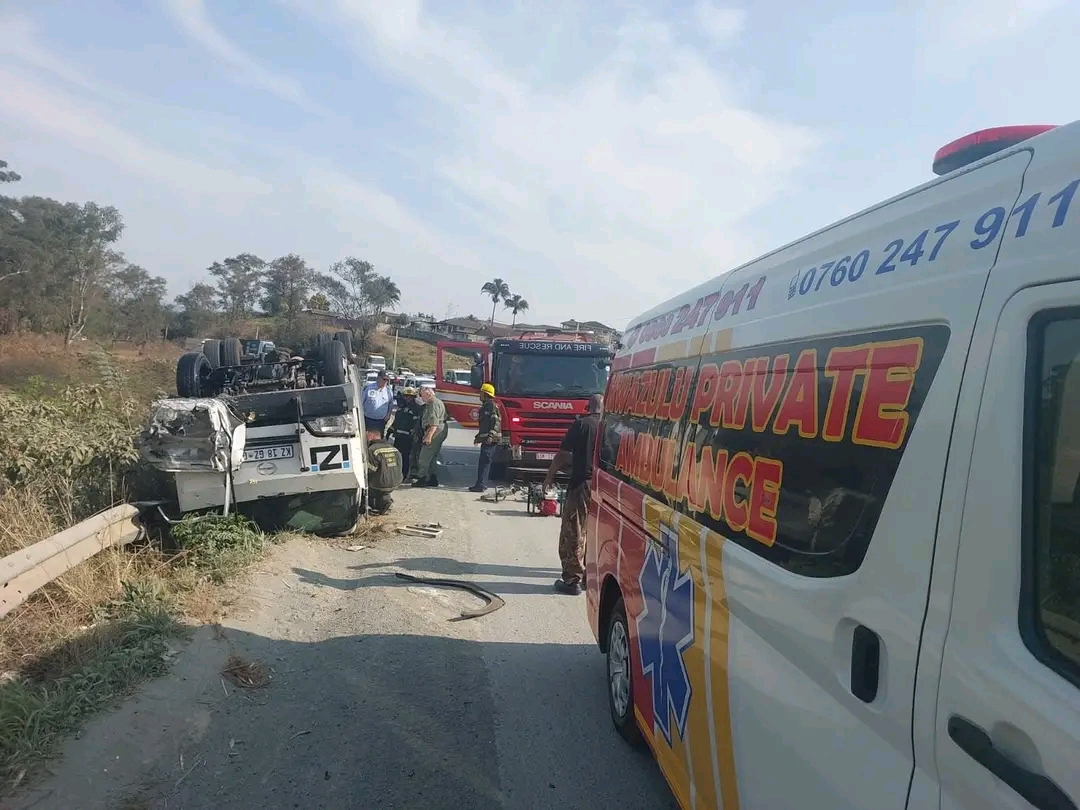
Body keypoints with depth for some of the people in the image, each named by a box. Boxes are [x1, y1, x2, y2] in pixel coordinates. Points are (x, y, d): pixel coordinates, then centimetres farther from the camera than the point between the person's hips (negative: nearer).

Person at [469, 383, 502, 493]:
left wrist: (491, 436, -28)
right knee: (484, 462, 13)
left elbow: (496, 422, -20)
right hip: (486, 439, 11)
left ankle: (480, 485, -16)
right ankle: (483, 484, 19)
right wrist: (478, 437, 30)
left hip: (490, 440, -11)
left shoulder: (491, 405, -10)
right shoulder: (485, 406, 22)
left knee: (484, 462, -14)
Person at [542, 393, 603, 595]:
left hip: (582, 485, -5)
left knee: (573, 534, 2)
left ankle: (572, 580, 3)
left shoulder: (581, 425, -6)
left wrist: (549, 476, 6)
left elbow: (562, 455, -5)